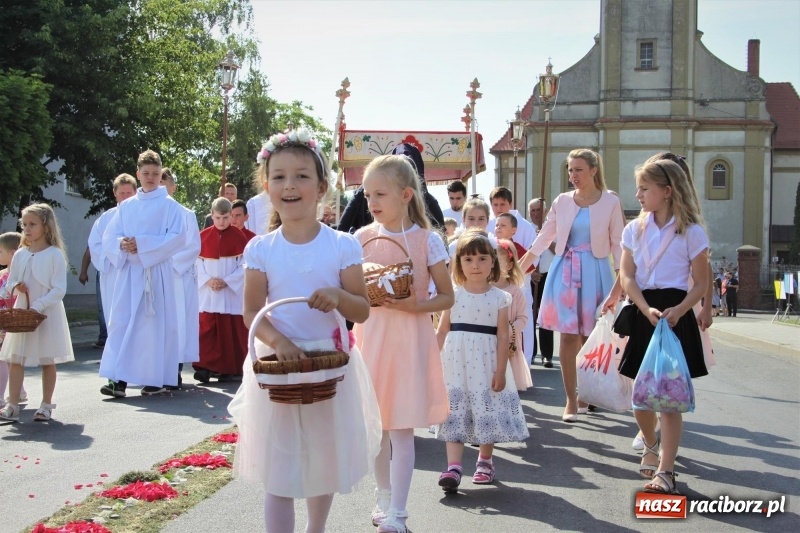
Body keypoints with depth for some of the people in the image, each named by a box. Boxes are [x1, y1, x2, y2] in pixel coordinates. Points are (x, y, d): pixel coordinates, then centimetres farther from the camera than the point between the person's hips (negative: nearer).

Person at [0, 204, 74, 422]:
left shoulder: (55, 255, -8)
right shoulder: (20, 255, 7)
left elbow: (59, 290, -13)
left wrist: (38, 306, -22)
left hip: (47, 314, -5)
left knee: (48, 361, 5)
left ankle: (46, 405, 15)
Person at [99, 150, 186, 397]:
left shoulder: (170, 206, 2)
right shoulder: (126, 206, 14)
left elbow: (177, 238, -9)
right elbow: (109, 236, 11)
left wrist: (142, 244, -15)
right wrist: (122, 244, -12)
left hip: (157, 272, -4)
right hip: (128, 272, 4)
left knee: (155, 322, -2)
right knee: (122, 321, -4)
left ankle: (155, 379, 4)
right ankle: (118, 379, -5)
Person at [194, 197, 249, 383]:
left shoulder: (239, 236, -3)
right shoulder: (203, 236, 4)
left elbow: (245, 265, -5)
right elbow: (197, 263, 5)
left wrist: (227, 281, -13)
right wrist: (208, 280, -11)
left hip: (232, 293, -2)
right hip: (208, 293, 2)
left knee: (231, 330, 1)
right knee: (207, 329, -4)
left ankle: (228, 368, 9)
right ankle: (205, 367, -5)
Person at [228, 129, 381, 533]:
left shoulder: (342, 246, -5)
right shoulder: (260, 249, -3)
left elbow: (362, 311, -3)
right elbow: (252, 312, -3)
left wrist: (338, 296, -25)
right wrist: (277, 340, -22)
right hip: (278, 366, -1)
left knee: (325, 461, 16)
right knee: (278, 472, 1)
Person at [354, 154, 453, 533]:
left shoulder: (427, 240, -6)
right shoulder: (362, 238, 1)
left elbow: (446, 297, -2)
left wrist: (412, 306, -18)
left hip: (409, 339, -3)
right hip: (370, 337, 3)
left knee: (402, 428, -2)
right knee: (375, 425, 11)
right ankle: (383, 495, 30)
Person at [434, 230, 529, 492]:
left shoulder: (500, 298, -1)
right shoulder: (453, 295, 1)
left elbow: (503, 336, -2)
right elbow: (442, 331, 4)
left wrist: (501, 370, -7)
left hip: (486, 363, 0)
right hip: (456, 362, 0)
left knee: (488, 412, 8)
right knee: (455, 411, -4)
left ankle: (485, 462, 27)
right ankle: (453, 466, -7)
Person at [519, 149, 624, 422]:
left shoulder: (610, 202, 0)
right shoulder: (562, 201, 5)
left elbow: (617, 244, 2)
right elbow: (543, 239, 13)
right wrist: (517, 269, 13)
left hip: (595, 271, -1)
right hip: (565, 270, 1)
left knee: (590, 337, 2)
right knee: (568, 336, -4)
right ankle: (571, 401, 0)